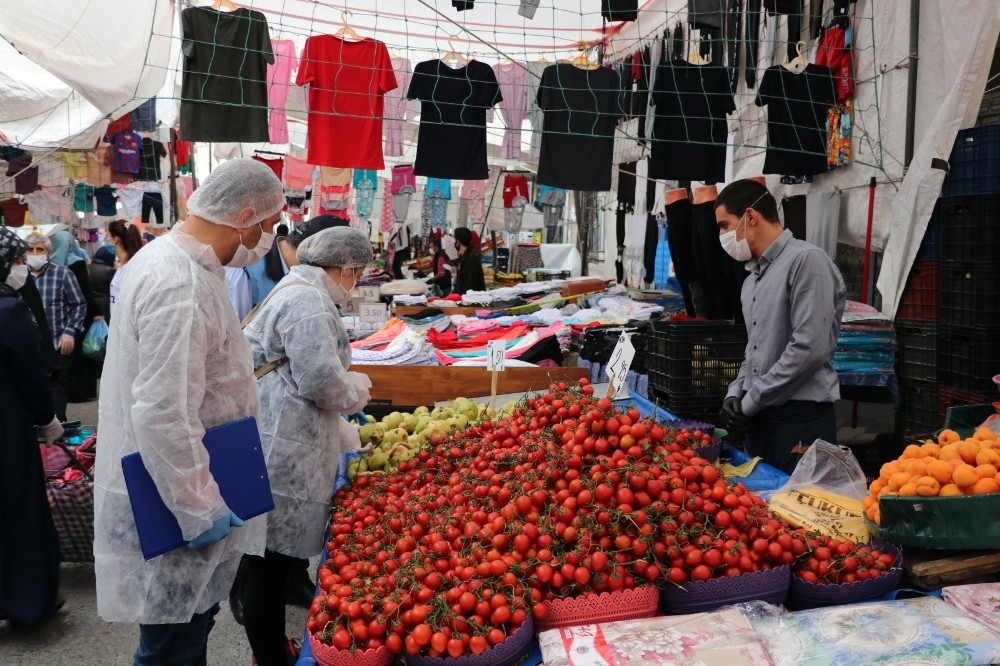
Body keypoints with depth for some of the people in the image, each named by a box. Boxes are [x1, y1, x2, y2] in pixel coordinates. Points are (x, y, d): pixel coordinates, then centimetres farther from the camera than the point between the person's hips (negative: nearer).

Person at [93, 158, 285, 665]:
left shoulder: (166, 257, 8)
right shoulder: (181, 288, -27)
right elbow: (161, 416, -32)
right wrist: (199, 510, -21)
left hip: (181, 489, 10)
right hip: (172, 508, -10)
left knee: (192, 620, 25)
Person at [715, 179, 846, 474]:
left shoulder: (807, 261, -11)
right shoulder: (752, 280, 18)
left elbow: (809, 348, -20)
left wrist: (750, 402, -13)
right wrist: (735, 394, 5)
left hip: (801, 419, -8)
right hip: (760, 420, 8)